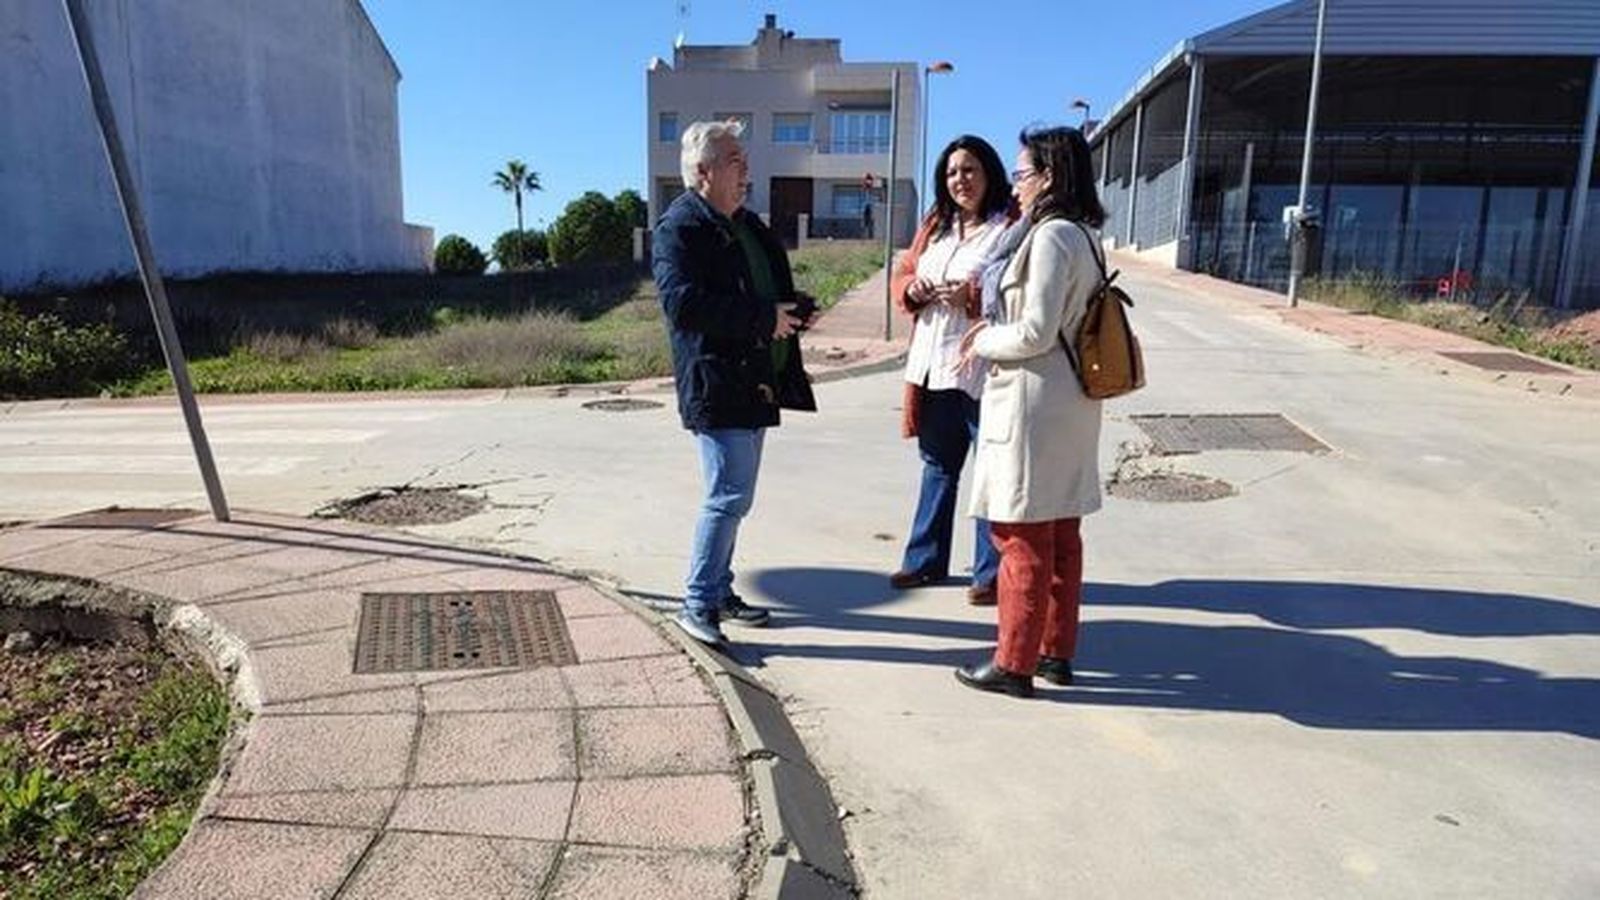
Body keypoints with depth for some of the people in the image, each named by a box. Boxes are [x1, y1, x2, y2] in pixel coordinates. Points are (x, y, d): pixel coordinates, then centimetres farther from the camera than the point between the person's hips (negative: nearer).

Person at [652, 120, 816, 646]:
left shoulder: (748, 225, 19)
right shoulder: (680, 226, -10)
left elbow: (773, 289, 28)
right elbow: (682, 301, -23)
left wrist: (795, 310, 5)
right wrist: (765, 317, -21)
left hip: (755, 381, 9)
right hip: (716, 384, -9)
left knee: (733, 496, 15)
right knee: (730, 496, -10)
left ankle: (719, 592, 27)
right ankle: (697, 604, 3)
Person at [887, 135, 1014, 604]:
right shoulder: (935, 225, 16)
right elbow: (902, 274, 19)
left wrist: (971, 297, -23)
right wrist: (913, 289, -3)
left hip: (983, 369, -7)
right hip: (933, 364, 7)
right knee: (937, 465, 18)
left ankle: (990, 573, 16)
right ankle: (926, 560, 31)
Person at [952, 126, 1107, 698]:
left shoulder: (1051, 236, -16)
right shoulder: (1080, 234, 13)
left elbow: (1035, 334, -20)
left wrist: (983, 343, -4)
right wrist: (993, 327, 11)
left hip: (1032, 400, -10)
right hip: (1069, 399, 10)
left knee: (1021, 537, -1)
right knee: (1060, 534, 14)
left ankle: (1015, 664, 10)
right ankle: (1057, 652, 26)